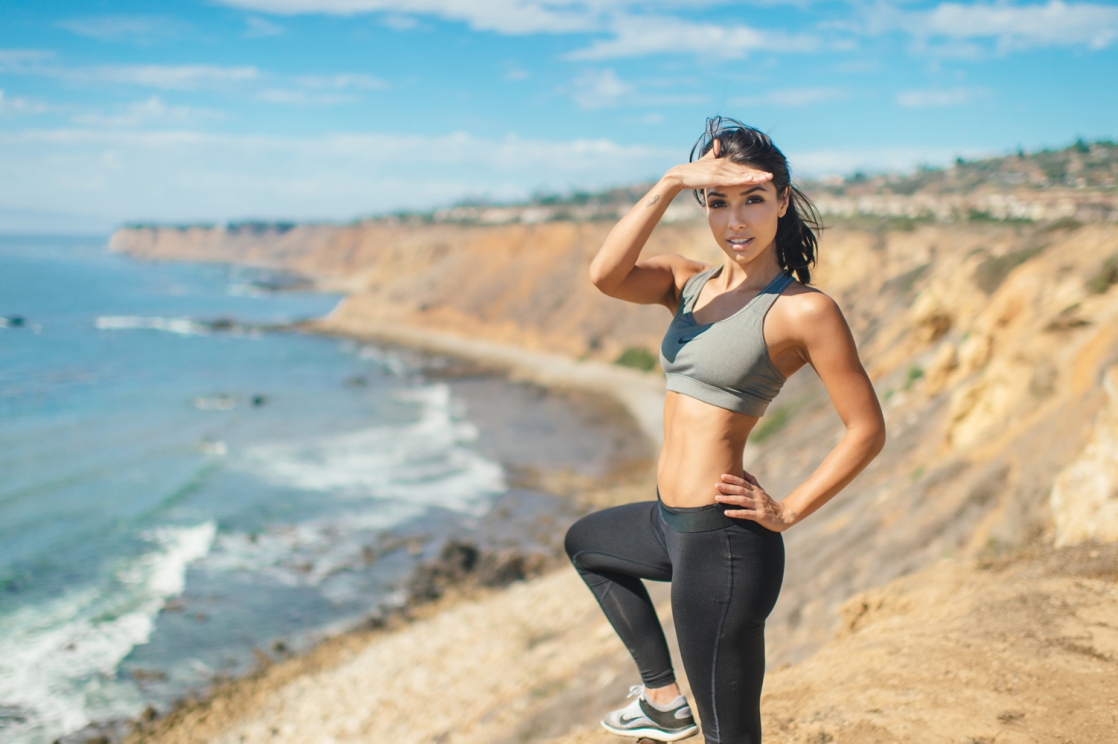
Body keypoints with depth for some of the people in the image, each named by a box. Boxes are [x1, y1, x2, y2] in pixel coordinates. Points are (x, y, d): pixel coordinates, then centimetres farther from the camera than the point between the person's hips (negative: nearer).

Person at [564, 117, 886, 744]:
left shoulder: (805, 310, -13)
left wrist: (788, 513, -11)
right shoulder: (687, 282, 6)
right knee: (585, 542, 36)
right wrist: (671, 183, -19)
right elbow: (606, 276, -15)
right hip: (674, 523, 9)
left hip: (723, 537, -9)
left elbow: (868, 431, -12)